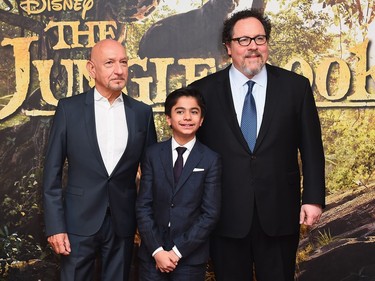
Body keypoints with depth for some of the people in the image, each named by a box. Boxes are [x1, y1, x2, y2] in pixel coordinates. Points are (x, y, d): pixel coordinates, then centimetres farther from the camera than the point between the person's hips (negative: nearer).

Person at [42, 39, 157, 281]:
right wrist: (55, 226, -7)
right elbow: (53, 172, -2)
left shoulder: (142, 112, 3)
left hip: (123, 222, 2)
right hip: (80, 221, -2)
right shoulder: (69, 108, -3)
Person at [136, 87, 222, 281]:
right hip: (152, 255, 1)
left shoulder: (211, 160, -2)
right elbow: (143, 206, -1)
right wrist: (157, 250, -10)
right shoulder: (153, 154, 2)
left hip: (191, 257, -1)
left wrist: (178, 251, -10)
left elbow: (210, 213, -6)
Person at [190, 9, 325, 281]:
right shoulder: (203, 91, -1)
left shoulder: (296, 86, 2)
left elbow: (311, 147, 4)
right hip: (226, 216, 0)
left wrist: (314, 198, -1)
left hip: (279, 214, 1)